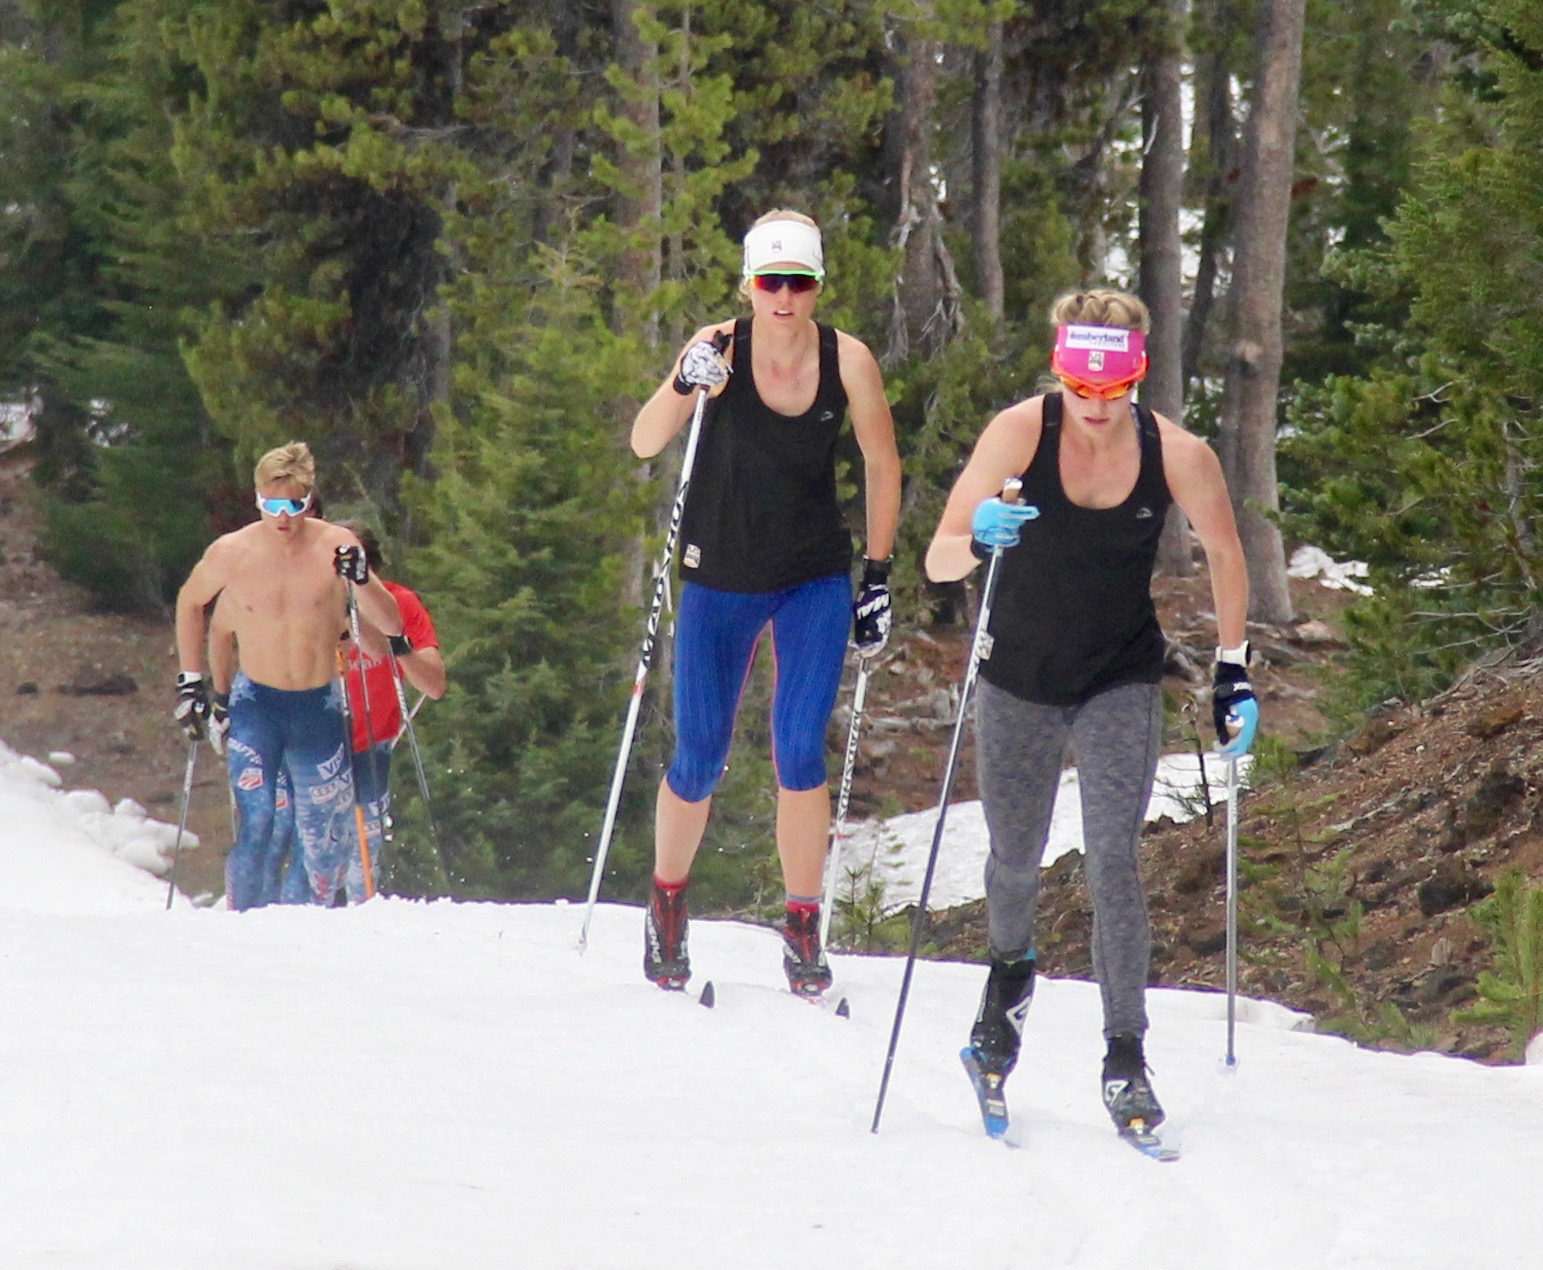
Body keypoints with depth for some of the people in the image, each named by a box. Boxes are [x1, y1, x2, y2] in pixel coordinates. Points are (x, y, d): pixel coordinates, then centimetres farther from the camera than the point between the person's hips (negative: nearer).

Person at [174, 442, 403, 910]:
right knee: (253, 828, -18)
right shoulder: (230, 553, -7)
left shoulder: (335, 546, -7)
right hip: (255, 704, -1)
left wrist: (360, 579, -26)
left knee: (327, 843, 5)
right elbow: (190, 602, 14)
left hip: (320, 708, 1)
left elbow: (392, 625, -8)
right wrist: (190, 682, 11)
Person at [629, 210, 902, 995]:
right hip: (720, 580, 0)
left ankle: (802, 930, -1)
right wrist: (683, 385, -42)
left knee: (800, 752, -12)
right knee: (698, 762, 4)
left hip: (815, 582, 0)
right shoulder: (720, 349, -14)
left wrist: (878, 574, 2)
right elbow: (643, 445, -23)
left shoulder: (847, 361, -10)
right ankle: (667, 906, 28)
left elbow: (881, 463, 4)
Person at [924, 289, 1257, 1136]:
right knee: (1015, 860, 14)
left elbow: (1225, 556, 1)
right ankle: (1010, 975, 47)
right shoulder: (1020, 432, -20)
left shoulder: (1179, 456, -18)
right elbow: (937, 562, -21)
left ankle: (1126, 1059, -11)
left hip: (1122, 684, -1)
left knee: (1113, 860, -15)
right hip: (1019, 680, 1)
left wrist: (1233, 672, -1)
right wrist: (979, 539, -43)